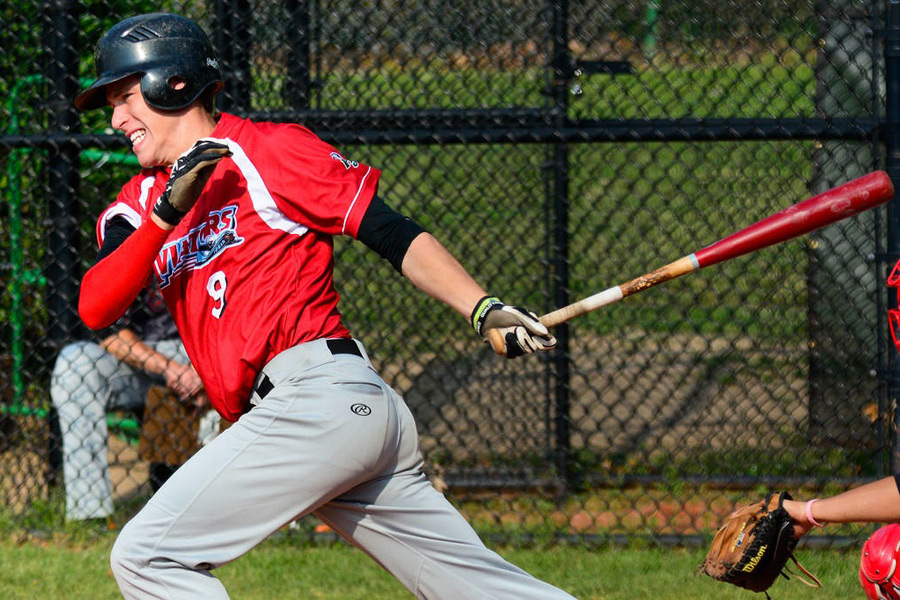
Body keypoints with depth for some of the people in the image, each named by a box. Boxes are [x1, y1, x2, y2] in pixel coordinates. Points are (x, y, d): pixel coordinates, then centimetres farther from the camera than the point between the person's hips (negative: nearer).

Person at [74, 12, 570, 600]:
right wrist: (168, 212, -9)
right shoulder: (142, 200, 20)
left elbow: (392, 233, -2)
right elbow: (94, 308, 4)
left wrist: (486, 311, -14)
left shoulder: (268, 150, 1)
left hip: (319, 394, -7)